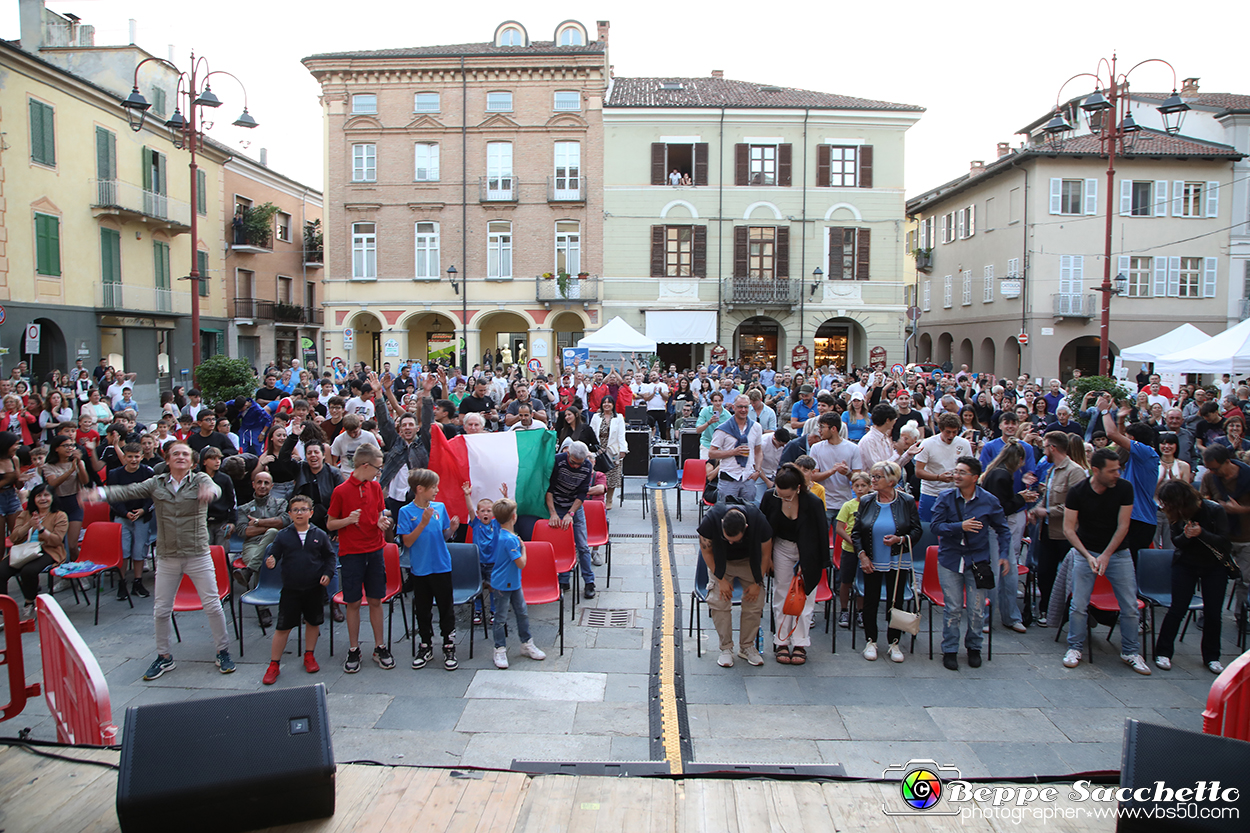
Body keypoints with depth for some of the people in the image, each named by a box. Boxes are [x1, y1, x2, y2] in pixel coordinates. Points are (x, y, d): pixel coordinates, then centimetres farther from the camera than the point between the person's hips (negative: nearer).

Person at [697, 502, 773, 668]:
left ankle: (747, 646, 8)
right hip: (720, 561, -1)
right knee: (719, 601, -14)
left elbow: (765, 554, -12)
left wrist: (757, 583, -8)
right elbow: (706, 551, -15)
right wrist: (721, 579, -15)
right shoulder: (710, 520, -33)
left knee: (755, 602, -8)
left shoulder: (759, 522, -31)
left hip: (749, 561, 1)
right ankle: (726, 648, -1)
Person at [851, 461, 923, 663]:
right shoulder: (866, 502, 1)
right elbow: (856, 531, 4)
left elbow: (916, 531, 0)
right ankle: (871, 642, 20)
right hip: (871, 563, 1)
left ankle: (894, 643, 20)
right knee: (870, 602, 5)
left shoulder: (907, 502, -3)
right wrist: (862, 555, -5)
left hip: (898, 563, -1)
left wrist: (900, 539, -18)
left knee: (896, 603, 5)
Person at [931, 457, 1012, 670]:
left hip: (978, 560, 1)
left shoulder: (989, 501, -1)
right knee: (952, 608, 2)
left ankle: (974, 647, 26)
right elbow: (935, 526, -10)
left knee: (976, 610, 4)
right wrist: (960, 526, -23)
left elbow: (1003, 529, 9)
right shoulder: (946, 498, -4)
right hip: (950, 559, 0)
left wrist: (1004, 554, -1)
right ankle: (949, 650, 17)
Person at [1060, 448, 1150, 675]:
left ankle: (1130, 652, 16)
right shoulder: (1077, 492, -12)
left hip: (1118, 553, 1)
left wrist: (1106, 555, -15)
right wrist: (1088, 556, -21)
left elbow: (1122, 526, -8)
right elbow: (1068, 529, -10)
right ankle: (1074, 648, 12)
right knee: (1078, 605, -4)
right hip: (1085, 552, -1)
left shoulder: (1124, 488, -9)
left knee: (1130, 605, -1)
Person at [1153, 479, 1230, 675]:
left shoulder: (1215, 510, -20)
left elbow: (1224, 542, -19)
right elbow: (1175, 541, -7)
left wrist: (1201, 533, -36)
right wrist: (1186, 536, -29)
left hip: (1215, 567, -1)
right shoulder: (1176, 514, -11)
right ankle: (1163, 652, 6)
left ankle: (1212, 657, 18)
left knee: (1213, 612, 1)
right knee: (1178, 609, -2)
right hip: (1185, 565, 1)